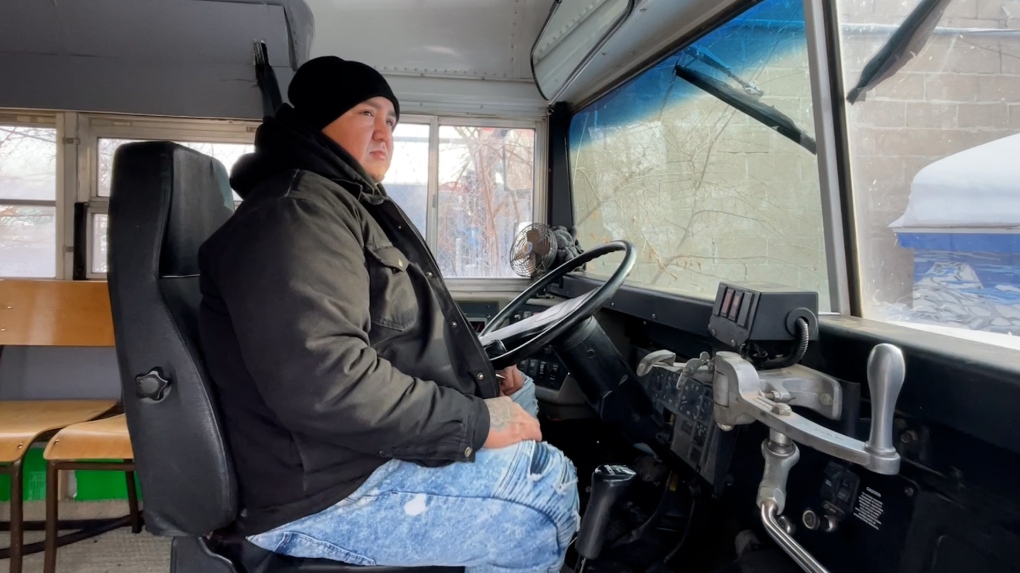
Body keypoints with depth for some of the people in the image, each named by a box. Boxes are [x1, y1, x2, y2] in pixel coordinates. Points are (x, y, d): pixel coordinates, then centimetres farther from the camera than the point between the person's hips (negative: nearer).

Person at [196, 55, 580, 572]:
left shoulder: (354, 206, 19)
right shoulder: (298, 209, -19)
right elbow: (321, 380, -33)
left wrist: (483, 378, 10)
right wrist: (474, 422, -24)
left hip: (368, 451, 11)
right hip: (329, 494, -11)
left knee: (521, 396, 16)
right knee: (550, 486, -15)